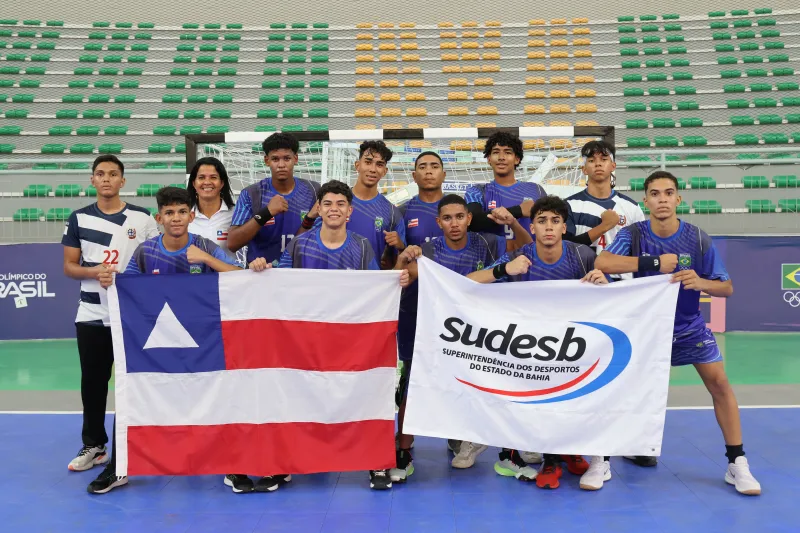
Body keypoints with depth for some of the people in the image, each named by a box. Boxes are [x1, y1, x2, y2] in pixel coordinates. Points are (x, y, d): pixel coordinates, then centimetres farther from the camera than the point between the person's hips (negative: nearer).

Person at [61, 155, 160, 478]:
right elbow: (69, 267, 5)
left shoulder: (142, 218, 0)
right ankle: (93, 446, 24)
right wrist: (93, 272, -14)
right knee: (93, 381, 9)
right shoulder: (79, 218, 4)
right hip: (91, 315, 2)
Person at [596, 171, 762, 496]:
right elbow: (602, 262, -33)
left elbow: (727, 288, -8)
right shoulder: (633, 235, -15)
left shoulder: (698, 239, -12)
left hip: (689, 326, 1)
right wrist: (654, 262, -38)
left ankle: (737, 463, 5)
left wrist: (701, 282, -31)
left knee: (719, 382, -8)